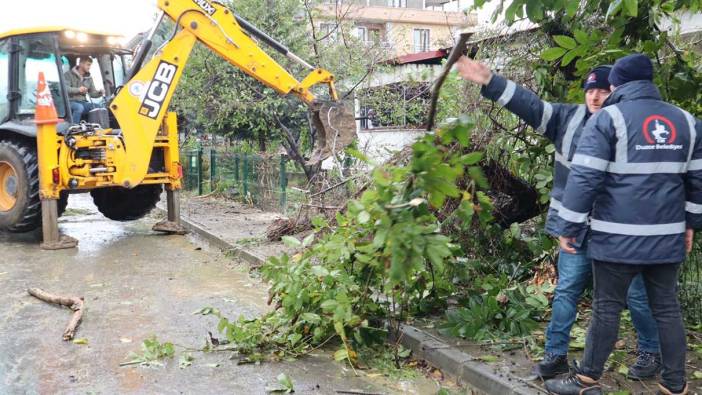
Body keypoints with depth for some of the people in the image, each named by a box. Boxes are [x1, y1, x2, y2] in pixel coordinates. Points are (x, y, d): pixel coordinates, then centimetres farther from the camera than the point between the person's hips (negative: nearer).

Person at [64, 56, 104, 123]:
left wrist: (99, 93, -10)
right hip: (71, 102, -5)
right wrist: (78, 90, -27)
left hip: (83, 103, 5)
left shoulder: (89, 78, 17)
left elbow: (92, 92, 13)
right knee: (79, 107, -39)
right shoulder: (69, 74, 1)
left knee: (98, 107, -22)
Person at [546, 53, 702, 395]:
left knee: (607, 308, 5)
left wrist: (570, 228, -7)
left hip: (619, 237, -5)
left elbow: (584, 177, -12)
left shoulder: (608, 118, -7)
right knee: (667, 309, 14)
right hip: (667, 237, 5)